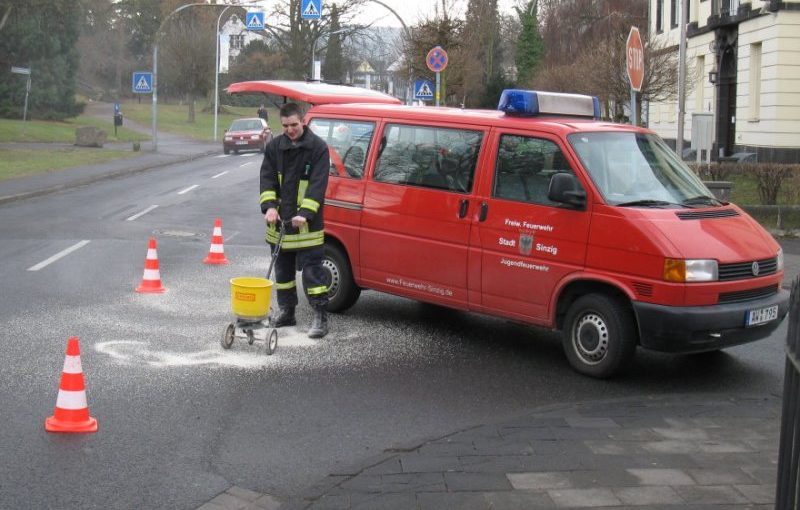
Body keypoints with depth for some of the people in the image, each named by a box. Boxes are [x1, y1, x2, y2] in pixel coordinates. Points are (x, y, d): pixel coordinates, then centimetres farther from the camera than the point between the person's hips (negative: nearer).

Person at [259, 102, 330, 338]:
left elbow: (318, 184, -14)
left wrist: (305, 213, -23)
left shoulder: (318, 148, -7)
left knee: (312, 270, -5)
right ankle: (286, 312, 26)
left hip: (307, 224, -5)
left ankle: (320, 317, -1)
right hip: (280, 222, 5)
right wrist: (270, 206, -13)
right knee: (283, 269, 14)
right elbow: (267, 178, 2)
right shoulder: (275, 147, 6)